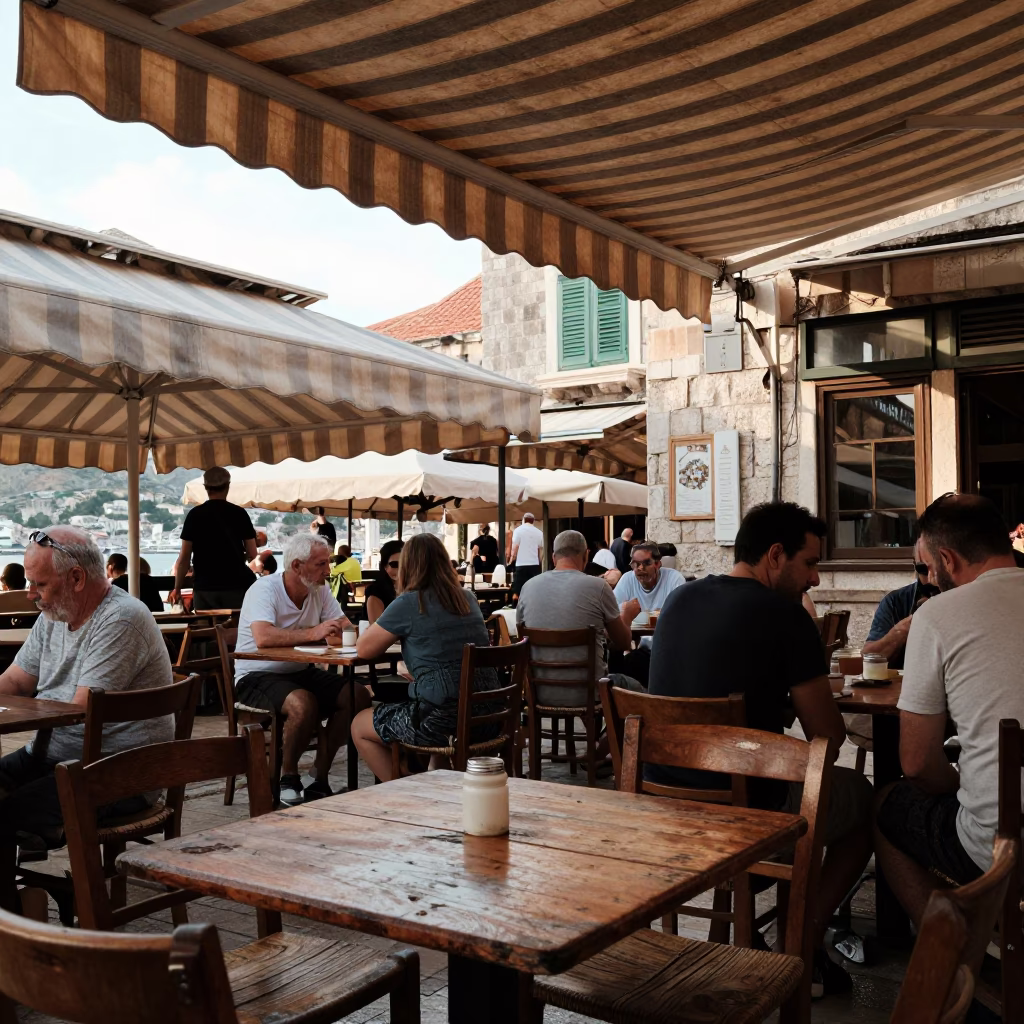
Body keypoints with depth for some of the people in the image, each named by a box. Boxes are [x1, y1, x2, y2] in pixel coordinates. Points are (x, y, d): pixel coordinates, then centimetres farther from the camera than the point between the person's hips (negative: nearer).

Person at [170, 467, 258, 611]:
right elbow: (252, 554, 1)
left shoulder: (194, 515, 0)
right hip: (235, 586, -1)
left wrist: (177, 588, 8)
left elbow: (185, 557, -1)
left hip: (204, 588, 1)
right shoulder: (239, 513, -1)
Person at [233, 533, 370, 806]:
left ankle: (319, 778, -5)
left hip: (300, 671, 7)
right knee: (304, 703, -36)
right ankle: (288, 778, -10)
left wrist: (338, 635, -27)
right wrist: (312, 633, -33)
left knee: (358, 696, -15)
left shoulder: (320, 590, 5)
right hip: (257, 676, -7)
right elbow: (263, 637, -34)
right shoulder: (265, 589, -16)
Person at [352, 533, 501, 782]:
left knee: (360, 726, 17)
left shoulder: (408, 603, -8)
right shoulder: (468, 600, 10)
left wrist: (393, 632, 16)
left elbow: (364, 649, 0)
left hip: (443, 716, -7)